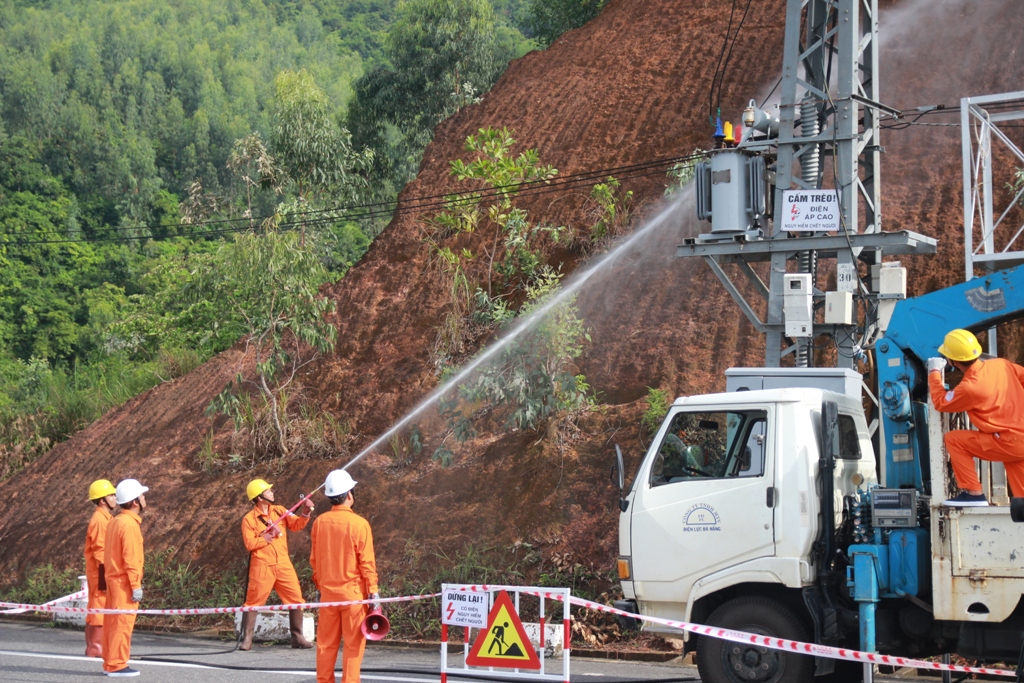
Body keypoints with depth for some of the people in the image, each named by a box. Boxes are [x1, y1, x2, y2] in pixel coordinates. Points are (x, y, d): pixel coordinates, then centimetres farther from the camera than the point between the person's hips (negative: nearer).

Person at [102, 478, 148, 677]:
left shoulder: (115, 522, 13)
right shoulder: (129, 524, -16)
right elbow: (130, 558, -19)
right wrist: (136, 586, -17)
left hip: (113, 579, 9)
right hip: (124, 582, -9)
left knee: (112, 622, 12)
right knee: (123, 623, -6)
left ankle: (110, 662, 17)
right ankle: (117, 665, -5)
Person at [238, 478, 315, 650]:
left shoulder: (279, 511, 10)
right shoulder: (249, 519, -6)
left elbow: (296, 525, 2)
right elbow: (250, 544, -12)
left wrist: (305, 514, -15)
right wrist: (270, 535, -13)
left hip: (283, 565, 5)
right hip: (262, 567, -5)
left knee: (296, 600, 4)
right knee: (253, 602, -1)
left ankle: (297, 637, 14)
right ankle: (247, 639, 7)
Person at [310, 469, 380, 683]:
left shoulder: (320, 522, -1)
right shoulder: (359, 523, -13)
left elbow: (314, 559, 8)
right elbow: (367, 561, -11)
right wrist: (373, 591, -4)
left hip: (328, 591, 4)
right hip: (353, 591, -4)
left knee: (326, 643, 11)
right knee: (353, 644, 2)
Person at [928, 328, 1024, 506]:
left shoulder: (969, 387, -17)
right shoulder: (1000, 364, 2)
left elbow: (941, 403, -1)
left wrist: (934, 373, 10)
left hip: (1008, 443, -7)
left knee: (953, 439, 1)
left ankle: (973, 493, 1)